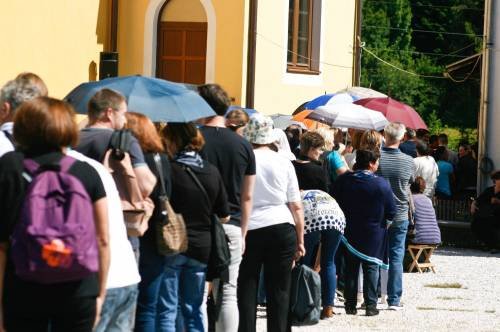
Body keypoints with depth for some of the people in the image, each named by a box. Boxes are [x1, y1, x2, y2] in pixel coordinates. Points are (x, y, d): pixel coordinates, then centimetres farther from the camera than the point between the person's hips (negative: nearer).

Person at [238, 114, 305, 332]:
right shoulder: (283, 163, 5)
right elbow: (296, 206, 6)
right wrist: (300, 240, 12)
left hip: (248, 231, -1)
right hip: (282, 229, 1)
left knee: (246, 292, 4)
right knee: (279, 292, 5)